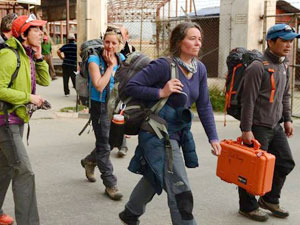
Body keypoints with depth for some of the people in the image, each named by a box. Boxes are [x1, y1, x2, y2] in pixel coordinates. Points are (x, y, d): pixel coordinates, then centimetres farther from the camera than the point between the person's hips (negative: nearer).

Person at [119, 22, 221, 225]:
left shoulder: (200, 69, 2)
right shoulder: (164, 65, -18)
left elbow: (204, 106, 6)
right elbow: (132, 87, -15)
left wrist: (213, 137, 1)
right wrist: (161, 93, -25)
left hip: (179, 131, 8)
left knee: (154, 177, 25)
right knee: (180, 190, -7)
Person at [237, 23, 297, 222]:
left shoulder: (284, 66, 10)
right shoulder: (258, 67, -17)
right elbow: (248, 101, -19)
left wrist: (287, 119, 16)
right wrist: (246, 129, -19)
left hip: (275, 126, 9)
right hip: (258, 127, -8)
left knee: (286, 163, 12)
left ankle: (270, 200, 32)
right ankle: (248, 206, 21)